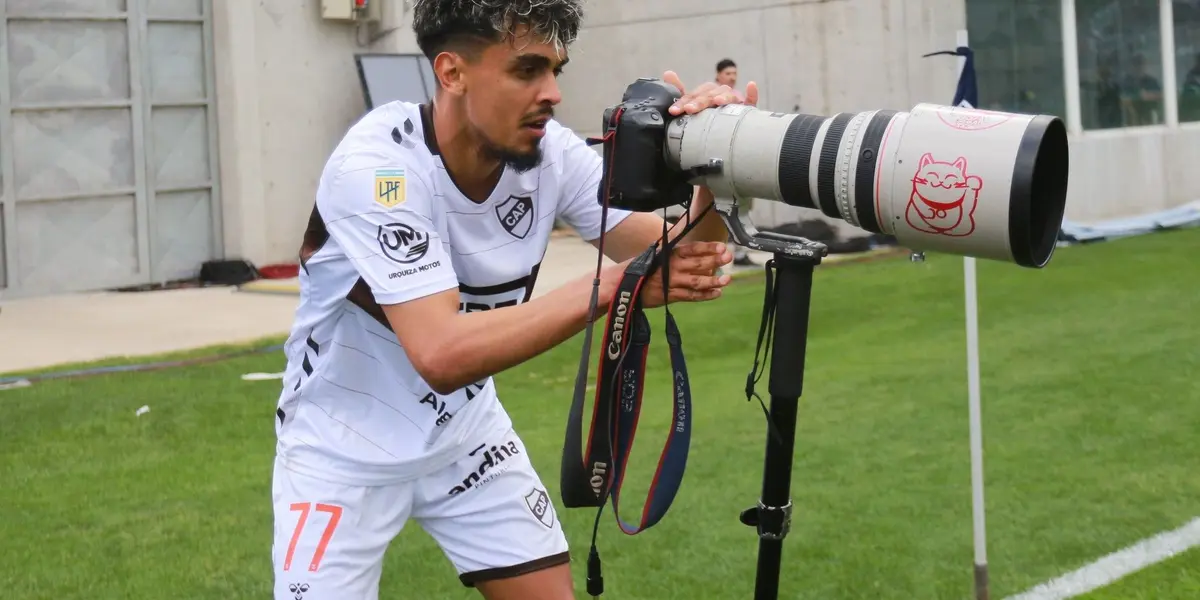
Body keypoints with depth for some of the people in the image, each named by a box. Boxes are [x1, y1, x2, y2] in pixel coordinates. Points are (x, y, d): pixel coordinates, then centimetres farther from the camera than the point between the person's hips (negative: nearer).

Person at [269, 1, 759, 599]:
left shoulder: (551, 152, -13)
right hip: (344, 449, -5)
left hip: (465, 432, 5)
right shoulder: (375, 165, -28)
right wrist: (614, 284, -40)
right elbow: (443, 354, -38)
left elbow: (678, 265, -16)